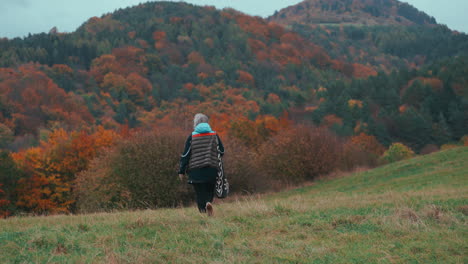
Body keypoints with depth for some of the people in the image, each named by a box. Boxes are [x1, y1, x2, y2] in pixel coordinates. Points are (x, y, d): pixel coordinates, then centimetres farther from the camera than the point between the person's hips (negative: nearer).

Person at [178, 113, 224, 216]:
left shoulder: (192, 137, -1)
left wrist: (181, 171, 3)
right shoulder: (214, 135, 4)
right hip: (212, 170, 1)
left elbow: (185, 155, -2)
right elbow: (222, 152, 7)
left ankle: (203, 211, -7)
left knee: (200, 193, 4)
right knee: (210, 191, 11)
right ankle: (209, 202, -19)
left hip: (196, 171, -1)